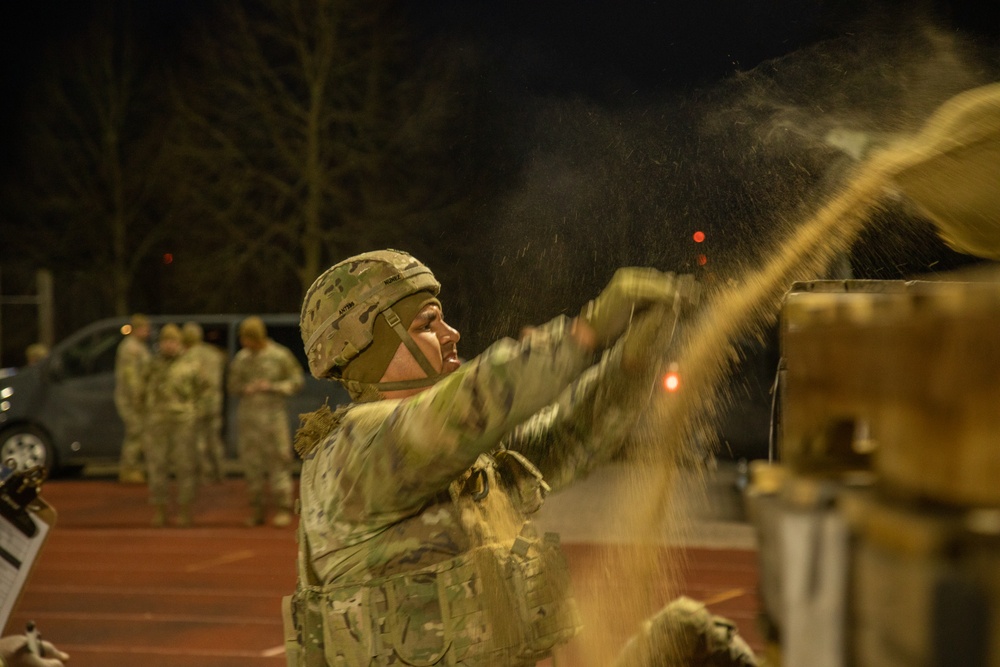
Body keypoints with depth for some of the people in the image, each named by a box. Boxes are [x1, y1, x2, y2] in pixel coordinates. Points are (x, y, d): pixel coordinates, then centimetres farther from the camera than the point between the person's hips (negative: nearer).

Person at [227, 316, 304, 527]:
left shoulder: (280, 356, -3)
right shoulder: (241, 358, 8)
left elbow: (297, 381, 0)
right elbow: (233, 386, 15)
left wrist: (272, 387, -12)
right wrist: (245, 389, -7)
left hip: (273, 415, -3)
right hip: (247, 416, 4)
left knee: (278, 461, -4)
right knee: (251, 463, 4)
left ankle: (283, 508, 1)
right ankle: (256, 509, 12)